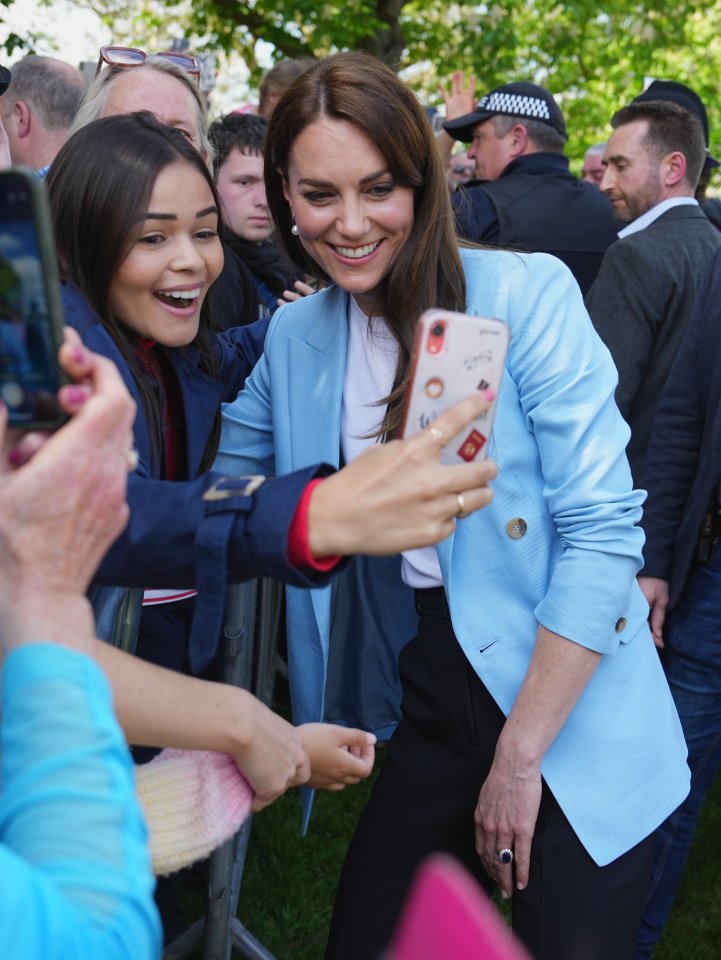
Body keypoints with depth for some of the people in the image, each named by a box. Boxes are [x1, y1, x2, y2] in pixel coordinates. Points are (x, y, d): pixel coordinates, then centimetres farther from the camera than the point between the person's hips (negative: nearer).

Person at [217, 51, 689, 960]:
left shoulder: (525, 291, -14)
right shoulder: (295, 333, 2)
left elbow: (603, 530, -17)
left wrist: (521, 756, -16)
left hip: (570, 713, -4)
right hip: (431, 703, 5)